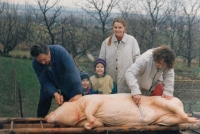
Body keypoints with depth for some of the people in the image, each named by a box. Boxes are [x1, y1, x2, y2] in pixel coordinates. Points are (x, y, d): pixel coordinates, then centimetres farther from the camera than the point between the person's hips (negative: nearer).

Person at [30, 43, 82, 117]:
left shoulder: (59, 51, -38)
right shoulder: (36, 64, -27)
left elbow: (72, 71, -43)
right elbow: (45, 82, -24)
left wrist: (78, 93, -49)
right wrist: (55, 94, -42)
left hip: (66, 81, -2)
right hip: (49, 82, 2)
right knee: (43, 102, -5)